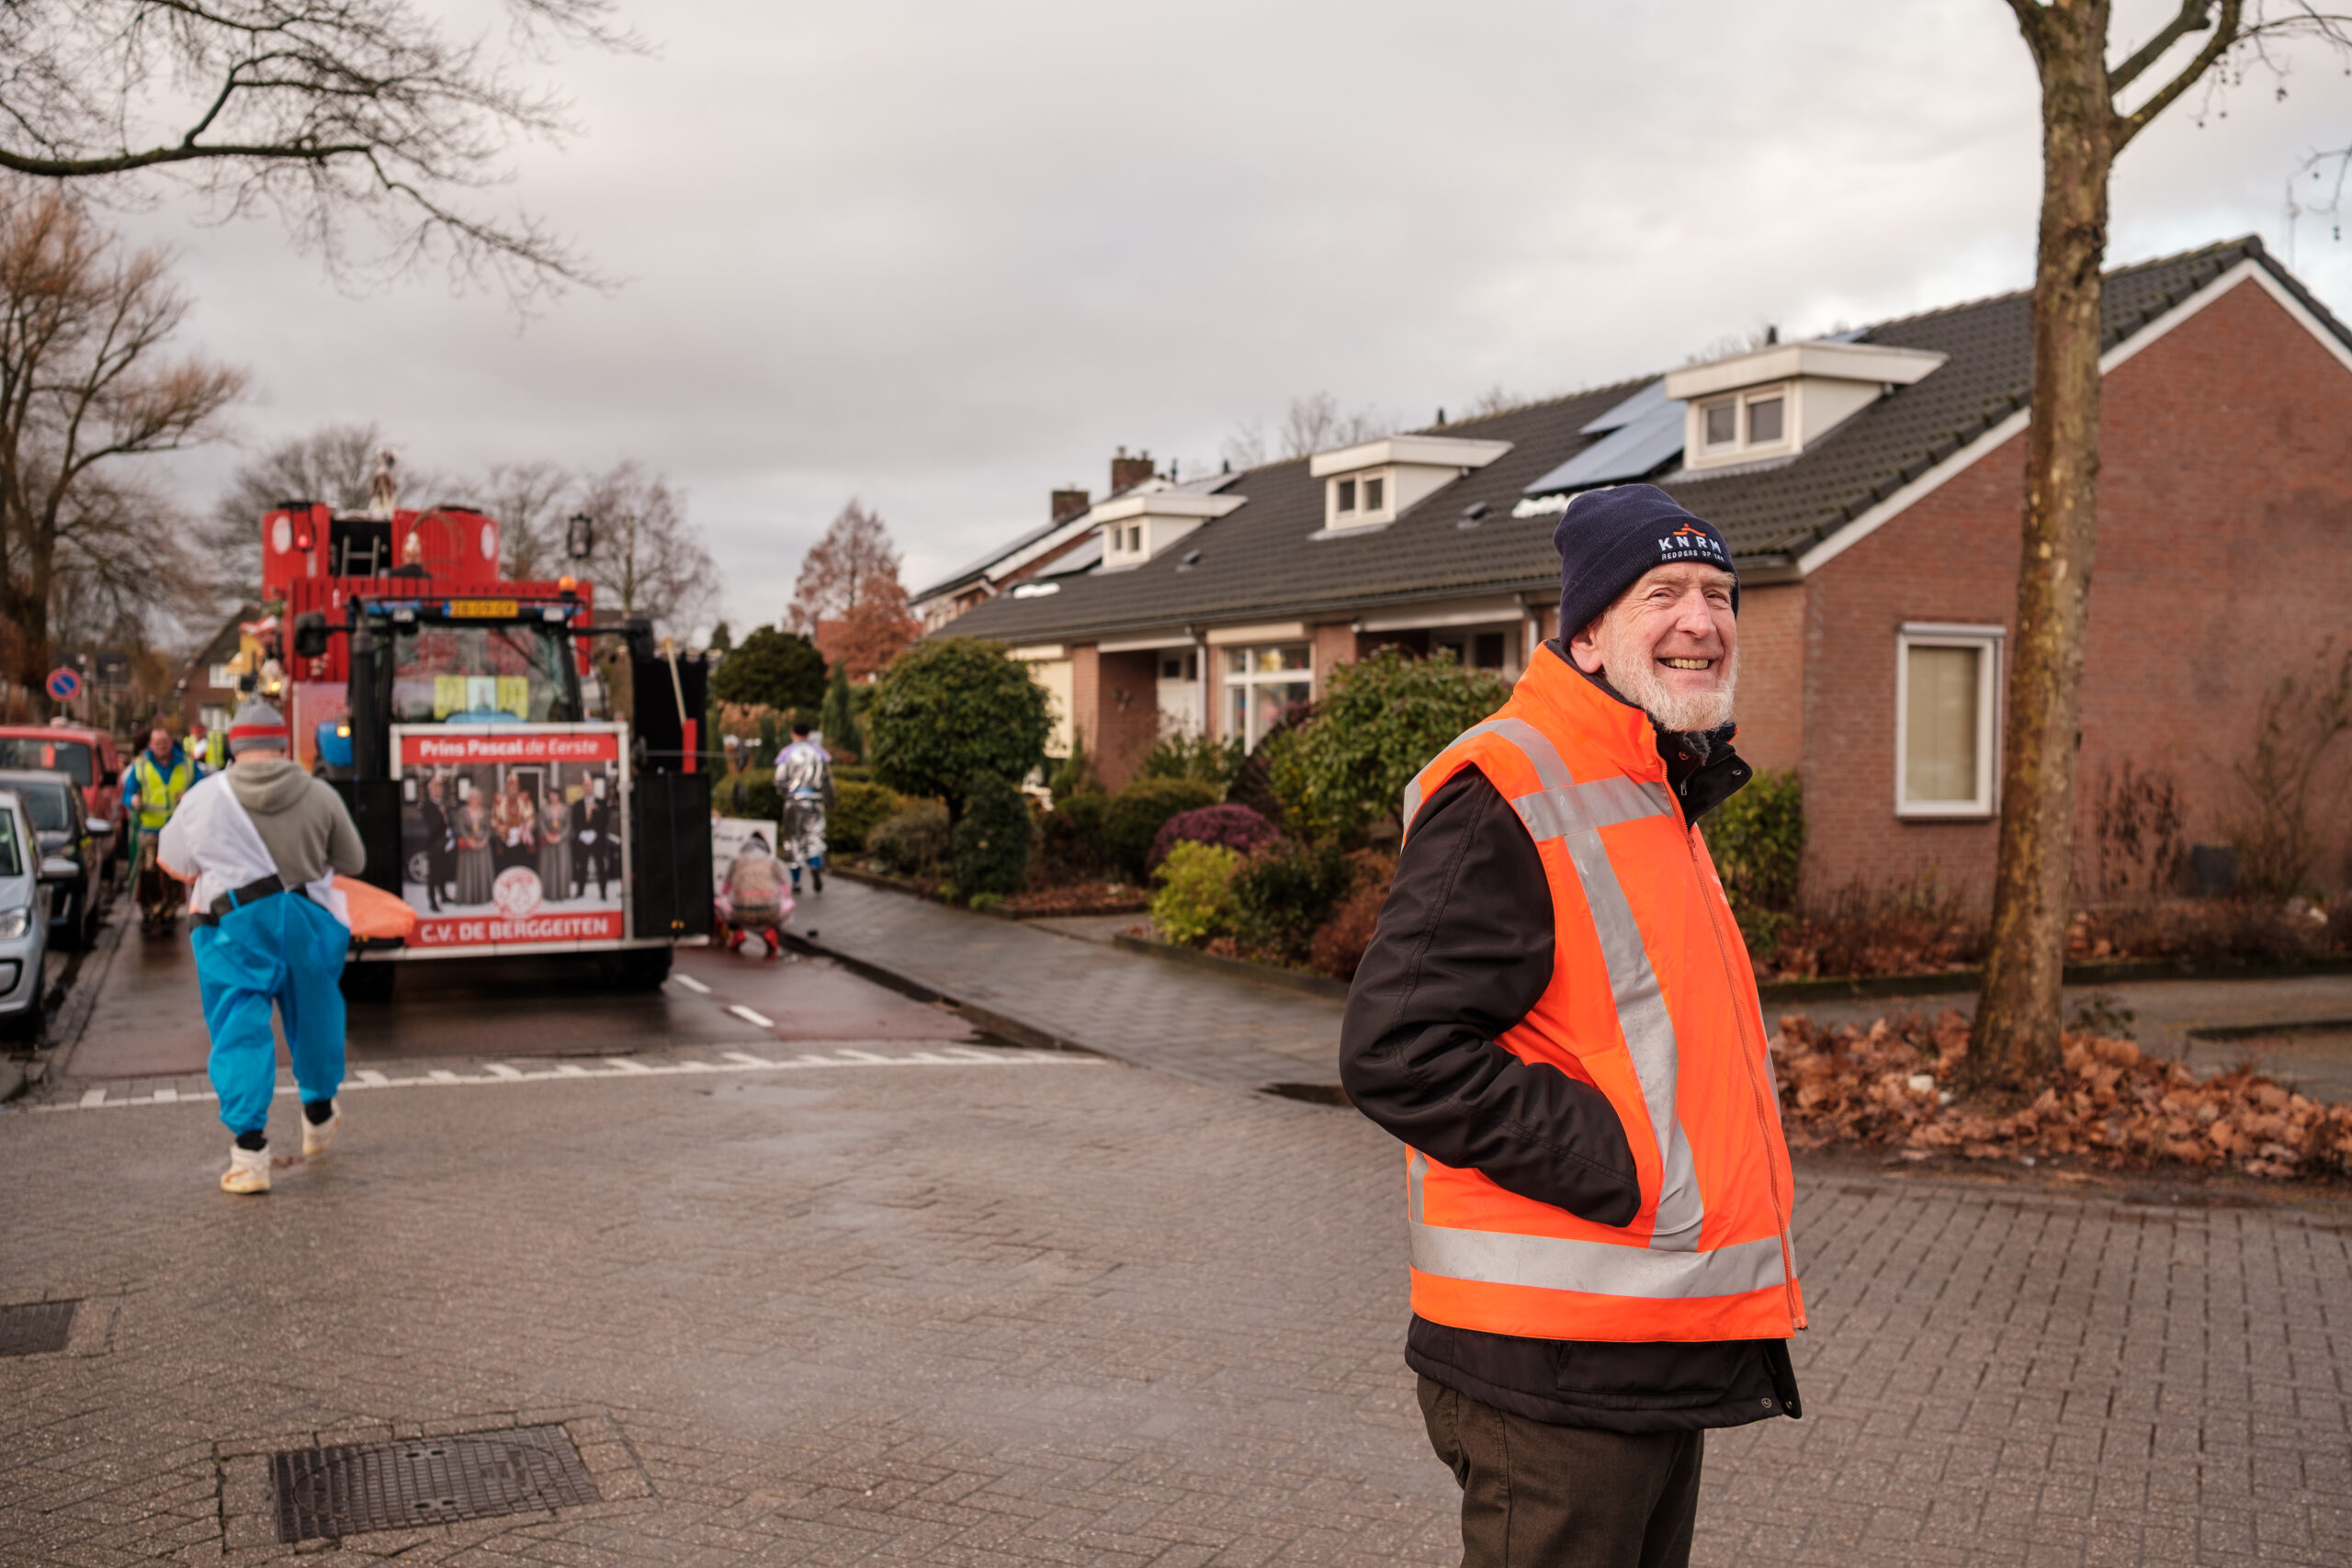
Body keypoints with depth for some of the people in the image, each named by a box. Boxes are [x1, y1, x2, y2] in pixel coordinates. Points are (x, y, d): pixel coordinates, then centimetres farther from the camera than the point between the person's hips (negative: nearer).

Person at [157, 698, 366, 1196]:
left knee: (240, 1033, 1)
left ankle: (249, 1152, -7)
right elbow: (353, 862, 8)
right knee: (313, 1018, 21)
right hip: (310, 918, 2)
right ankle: (319, 1114, 40)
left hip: (236, 926, -1)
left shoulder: (204, 797, -2)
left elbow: (175, 862, 9)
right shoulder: (320, 795, -1)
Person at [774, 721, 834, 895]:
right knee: (814, 836, 5)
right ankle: (816, 866, -24)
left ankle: (796, 882, 10)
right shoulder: (819, 752, 7)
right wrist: (830, 801, 14)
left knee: (794, 840, 8)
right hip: (815, 799, 1)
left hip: (794, 798, -1)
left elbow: (780, 780, -1)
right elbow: (828, 778, 6)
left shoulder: (786, 753, -1)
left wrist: (781, 795, 18)